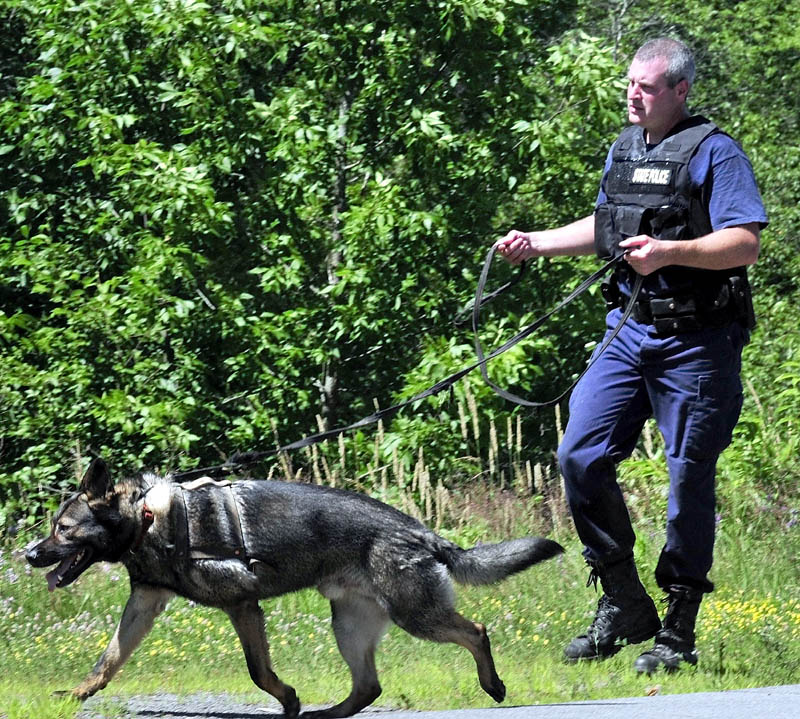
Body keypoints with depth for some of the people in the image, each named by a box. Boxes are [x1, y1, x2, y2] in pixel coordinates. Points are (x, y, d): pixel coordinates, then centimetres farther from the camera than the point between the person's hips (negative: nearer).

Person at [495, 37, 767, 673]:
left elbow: (745, 243, -16)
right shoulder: (624, 150, 15)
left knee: (689, 478, -2)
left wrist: (670, 251, -28)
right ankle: (624, 605, 9)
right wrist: (536, 243, 20)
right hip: (630, 331, 7)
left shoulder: (714, 153, -8)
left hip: (697, 341, -7)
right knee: (581, 456, -3)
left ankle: (679, 632, 6)